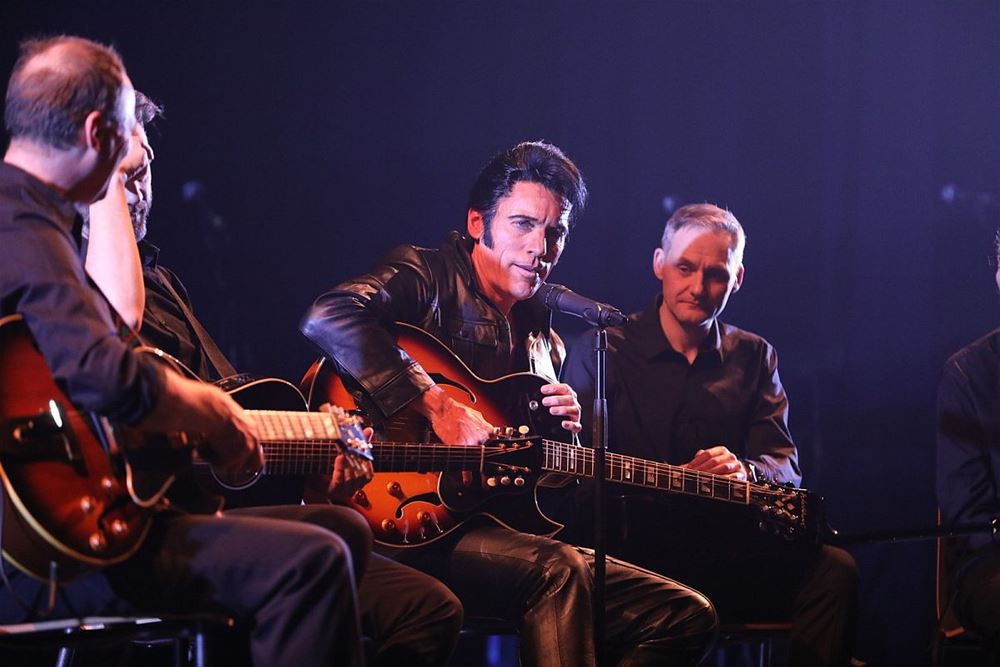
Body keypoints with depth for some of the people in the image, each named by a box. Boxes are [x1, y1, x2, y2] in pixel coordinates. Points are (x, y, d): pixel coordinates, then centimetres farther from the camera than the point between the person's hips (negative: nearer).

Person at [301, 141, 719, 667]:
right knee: (556, 569, -36)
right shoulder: (428, 277, 0)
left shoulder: (544, 341, 21)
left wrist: (564, 433, 2)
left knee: (687, 616, -2)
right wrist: (436, 404, -25)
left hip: (512, 533, 8)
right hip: (421, 531, -8)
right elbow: (330, 318, -23)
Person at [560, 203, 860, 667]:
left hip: (727, 551, 4)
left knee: (833, 568, -25)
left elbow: (784, 464, 6)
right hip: (633, 552, -3)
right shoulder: (603, 351, 7)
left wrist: (743, 471, -20)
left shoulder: (753, 357, 18)